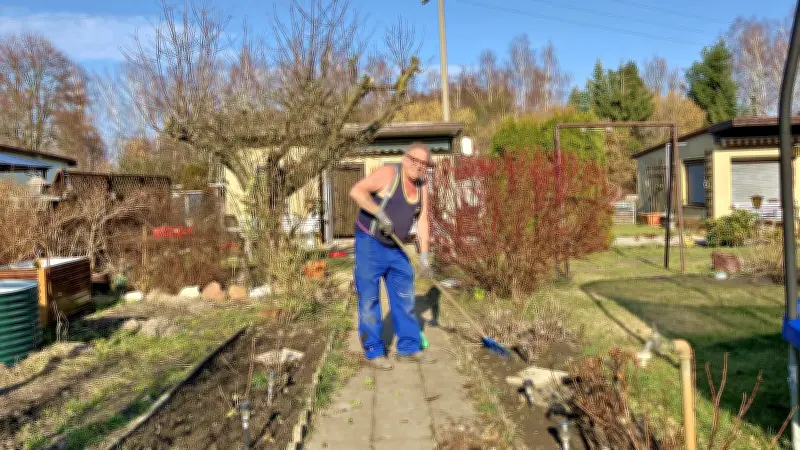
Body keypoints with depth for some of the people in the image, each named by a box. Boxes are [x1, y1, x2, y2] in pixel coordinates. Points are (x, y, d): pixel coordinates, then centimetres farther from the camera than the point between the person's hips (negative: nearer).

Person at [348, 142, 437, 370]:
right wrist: (380, 214, -26)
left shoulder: (421, 188, 8)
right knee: (369, 300, 0)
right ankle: (374, 352, 11)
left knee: (405, 299, 11)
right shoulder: (388, 173, -13)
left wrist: (424, 256, -1)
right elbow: (356, 191, -22)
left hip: (396, 249, 7)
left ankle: (408, 348, 22)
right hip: (370, 245, -7)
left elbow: (422, 222, 5)